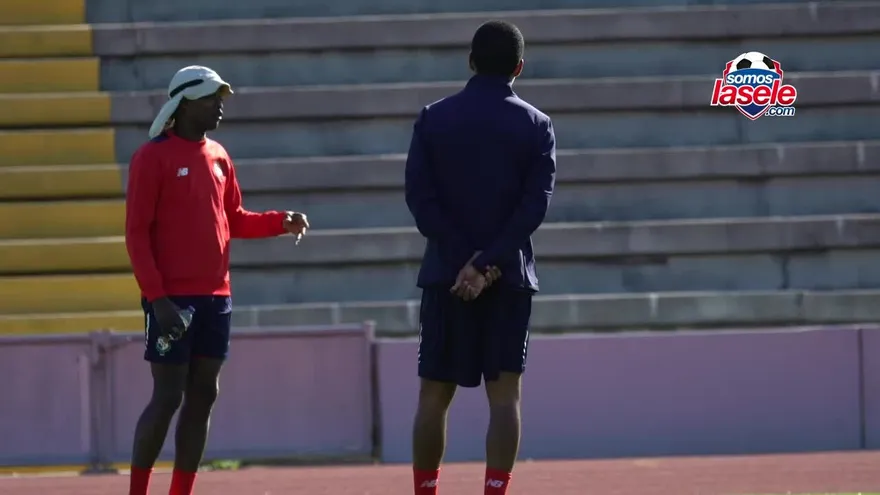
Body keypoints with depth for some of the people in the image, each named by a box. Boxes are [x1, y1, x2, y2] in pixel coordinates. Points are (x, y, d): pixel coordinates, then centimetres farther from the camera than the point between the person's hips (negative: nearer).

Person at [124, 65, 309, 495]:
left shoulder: (218, 156, 13)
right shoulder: (153, 157, -7)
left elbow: (234, 221, 20)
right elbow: (137, 233, -10)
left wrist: (280, 222, 2)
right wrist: (157, 298, -17)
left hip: (215, 297, 7)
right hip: (173, 298, -7)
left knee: (202, 396, 6)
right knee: (168, 397, -8)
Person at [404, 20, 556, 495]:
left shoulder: (433, 119, 3)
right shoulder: (536, 126, 1)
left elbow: (419, 197, -5)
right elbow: (535, 205, -8)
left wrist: (465, 259, -9)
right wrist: (488, 264, -12)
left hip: (446, 272, 1)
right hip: (510, 276, -1)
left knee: (434, 394, 7)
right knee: (505, 393, 0)